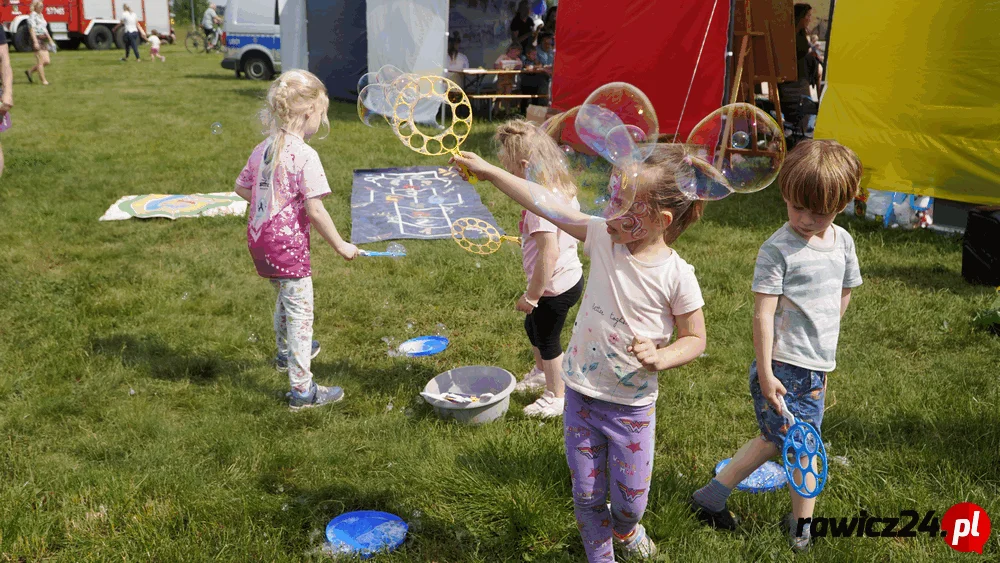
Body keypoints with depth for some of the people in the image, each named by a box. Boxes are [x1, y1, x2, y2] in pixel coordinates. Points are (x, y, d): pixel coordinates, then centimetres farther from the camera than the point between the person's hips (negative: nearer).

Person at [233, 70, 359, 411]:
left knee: (285, 296, 30)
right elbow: (314, 210, -20)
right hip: (288, 242, -8)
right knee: (300, 311, -1)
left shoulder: (263, 149, 4)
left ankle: (286, 352, 53)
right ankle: (302, 390, 2)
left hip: (260, 238, 8)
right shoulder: (305, 155, -19)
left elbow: (241, 187, 16)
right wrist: (340, 246, -12)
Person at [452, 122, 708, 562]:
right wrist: (488, 171, -4)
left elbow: (695, 339, -6)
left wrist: (660, 358, -25)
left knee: (631, 499, 13)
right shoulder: (604, 238, -9)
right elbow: (546, 205, -6)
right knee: (586, 493, 15)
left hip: (632, 405, -2)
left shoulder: (677, 276, -17)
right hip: (581, 394, 3)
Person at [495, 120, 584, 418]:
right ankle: (541, 373, 53)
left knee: (547, 339, 11)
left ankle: (557, 396, 31)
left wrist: (531, 296, -23)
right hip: (570, 275, 10)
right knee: (533, 325, 29)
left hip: (555, 286, -10)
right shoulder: (563, 188, 0)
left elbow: (549, 253, -33)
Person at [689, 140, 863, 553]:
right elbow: (763, 313, -16)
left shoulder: (843, 242, 5)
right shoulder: (778, 248, -15)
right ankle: (802, 527, 23)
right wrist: (765, 372, -18)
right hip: (782, 367, -7)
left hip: (817, 367, 7)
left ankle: (712, 496, 29)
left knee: (774, 440, 15)